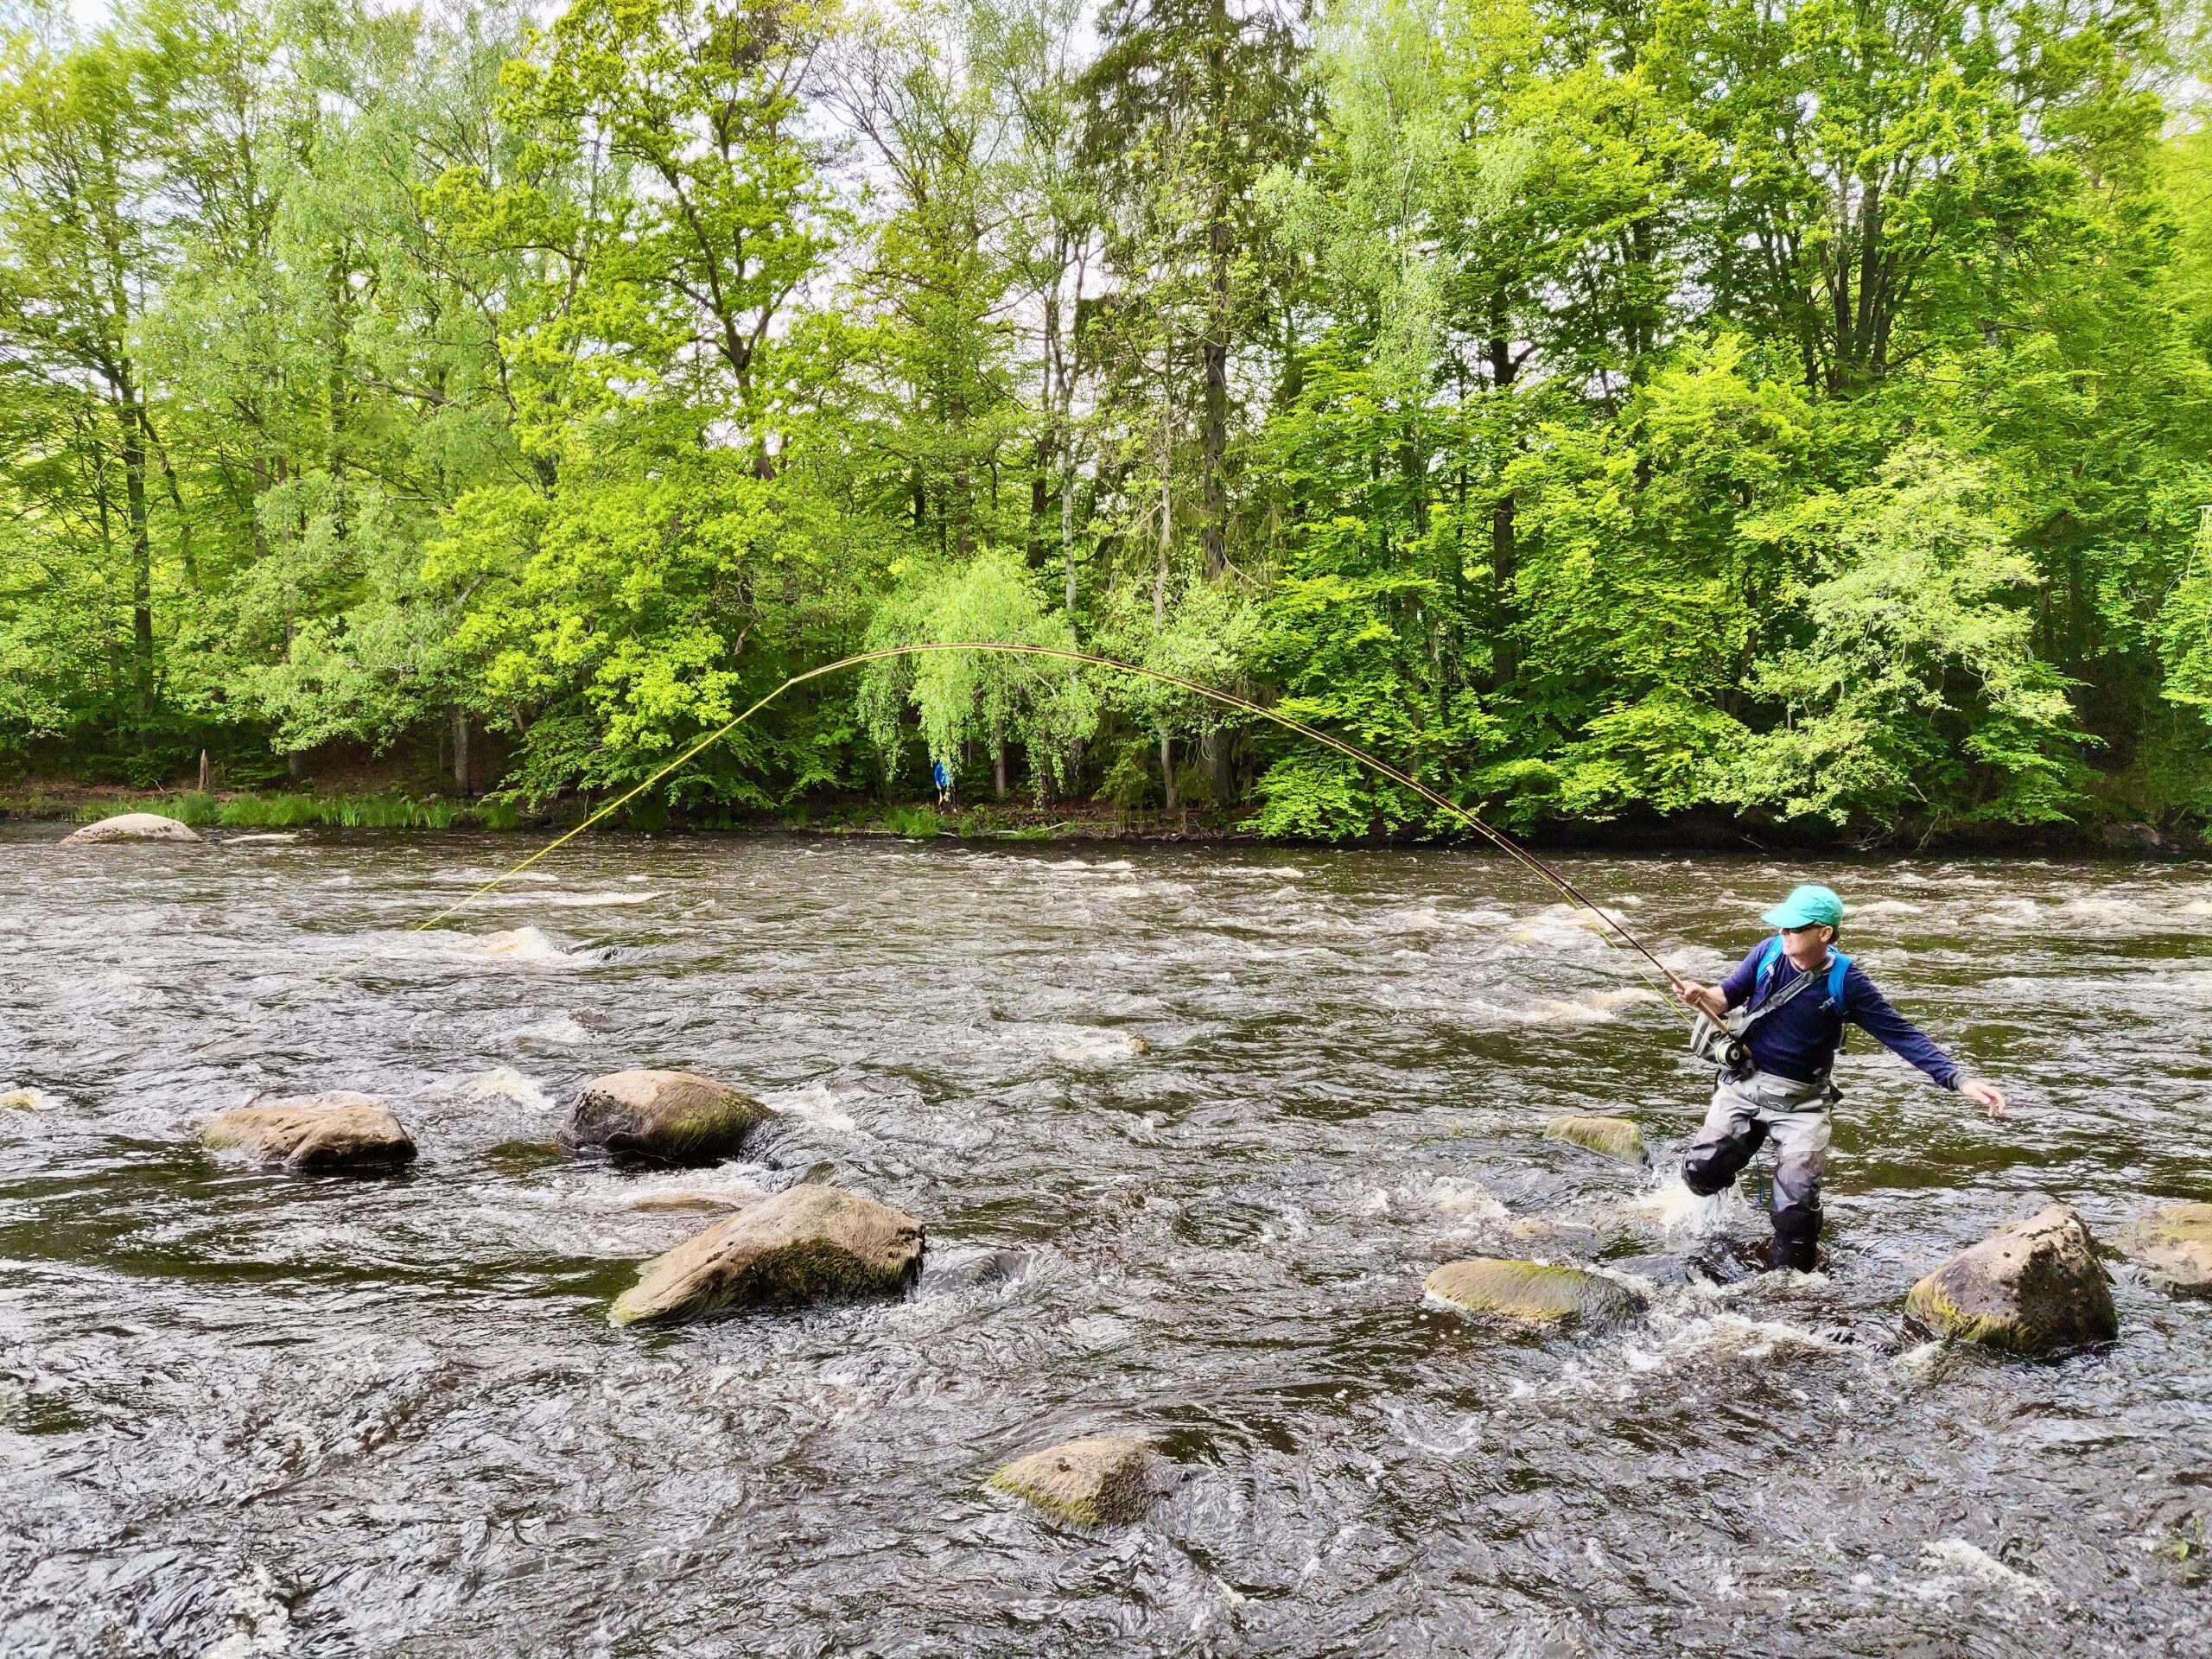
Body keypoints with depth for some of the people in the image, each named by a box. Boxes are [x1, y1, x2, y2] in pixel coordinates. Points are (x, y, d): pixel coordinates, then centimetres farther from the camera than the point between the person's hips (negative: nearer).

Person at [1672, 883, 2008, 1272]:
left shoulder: (1845, 981, -14)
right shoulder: (1769, 953, -7)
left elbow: (1901, 1034, -12)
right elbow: (1727, 996, 3)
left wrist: (1960, 1080, -21)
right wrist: (1701, 995, -21)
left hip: (1800, 1103, -2)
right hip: (1743, 1086, 2)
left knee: (1796, 1203, -10)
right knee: (1701, 1171, -7)